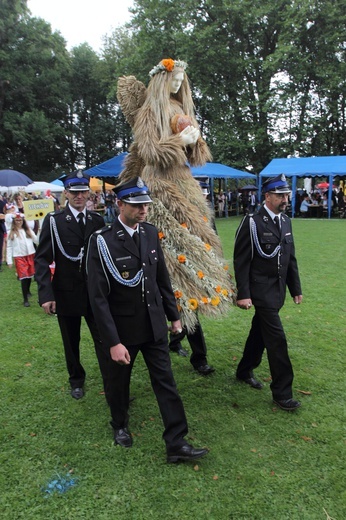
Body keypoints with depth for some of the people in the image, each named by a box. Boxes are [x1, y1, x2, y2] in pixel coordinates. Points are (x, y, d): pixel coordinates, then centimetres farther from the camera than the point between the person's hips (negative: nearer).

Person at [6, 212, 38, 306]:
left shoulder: (28, 230, 7)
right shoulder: (11, 233, 3)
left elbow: (37, 241, 3)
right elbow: (9, 247, 3)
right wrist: (9, 261, -1)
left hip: (30, 255, 3)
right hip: (19, 257, -3)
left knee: (30, 275, 15)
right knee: (23, 277, -9)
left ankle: (27, 291, 42)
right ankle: (25, 299, -6)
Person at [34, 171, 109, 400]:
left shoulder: (98, 220, 1)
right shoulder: (54, 220, -8)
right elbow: (42, 259, -9)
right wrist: (46, 294, -16)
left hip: (96, 292, 1)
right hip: (66, 293, -1)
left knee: (104, 340, 3)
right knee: (71, 343, 17)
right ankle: (76, 380, 40)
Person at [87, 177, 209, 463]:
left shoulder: (151, 233, -2)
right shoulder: (102, 241, -19)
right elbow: (98, 297, -19)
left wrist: (174, 315, 11)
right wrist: (113, 342, -20)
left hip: (154, 324, 4)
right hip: (123, 328, -3)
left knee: (166, 382, 6)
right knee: (120, 380, 19)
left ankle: (177, 444, 18)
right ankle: (120, 425, 46)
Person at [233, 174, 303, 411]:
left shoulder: (286, 222, 9)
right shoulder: (252, 223, -13)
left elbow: (291, 258, 13)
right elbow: (241, 261, -13)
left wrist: (296, 288, 12)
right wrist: (243, 294, -16)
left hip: (278, 290, 7)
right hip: (262, 291, -7)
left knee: (260, 331, 18)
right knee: (276, 338, -6)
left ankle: (245, 371, 38)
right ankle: (282, 391, 7)